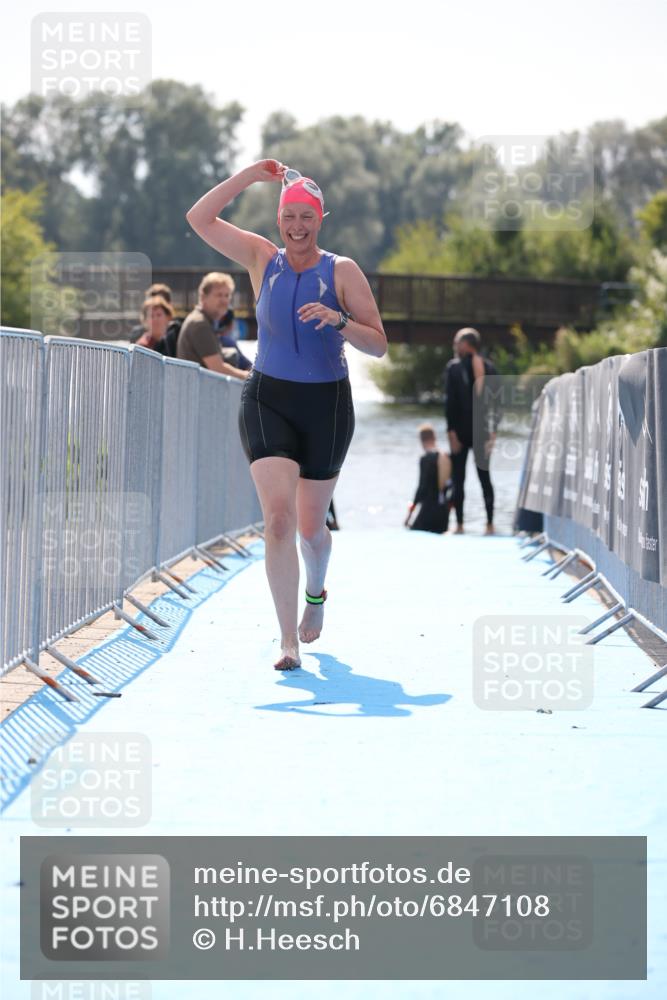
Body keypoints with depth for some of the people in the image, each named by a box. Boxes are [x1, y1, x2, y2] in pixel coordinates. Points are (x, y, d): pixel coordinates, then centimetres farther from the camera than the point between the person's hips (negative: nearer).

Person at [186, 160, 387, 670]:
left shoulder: (342, 271, -3)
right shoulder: (263, 259, 3)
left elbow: (378, 345, -5)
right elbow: (199, 219, -2)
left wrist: (339, 320, -23)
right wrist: (249, 176, -9)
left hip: (327, 404, 0)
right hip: (268, 401, 0)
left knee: (311, 528, 12)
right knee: (278, 518, -17)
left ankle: (316, 592, 47)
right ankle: (288, 640, -17)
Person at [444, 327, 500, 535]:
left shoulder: (454, 367, -8)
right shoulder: (489, 367, 4)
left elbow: (450, 402, -11)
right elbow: (496, 402, 4)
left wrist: (452, 431, -8)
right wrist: (492, 430, 9)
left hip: (461, 431, -4)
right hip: (483, 431, 4)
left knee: (458, 479, 3)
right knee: (484, 477, 11)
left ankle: (459, 525, 0)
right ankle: (490, 524, 8)